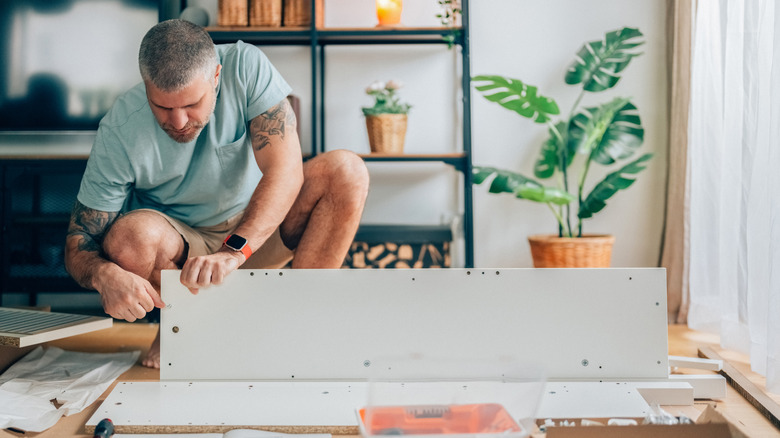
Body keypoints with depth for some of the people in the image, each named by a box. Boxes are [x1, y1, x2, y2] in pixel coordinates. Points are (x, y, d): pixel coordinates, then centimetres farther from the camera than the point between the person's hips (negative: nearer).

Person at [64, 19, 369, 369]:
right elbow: (78, 245, -18)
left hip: (257, 228, 2)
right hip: (177, 243, -1)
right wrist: (104, 274, -42)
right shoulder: (120, 132, -22)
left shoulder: (245, 66, -22)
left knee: (346, 171, -24)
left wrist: (233, 251, -45)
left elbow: (286, 170, -31)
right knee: (131, 235, -37)